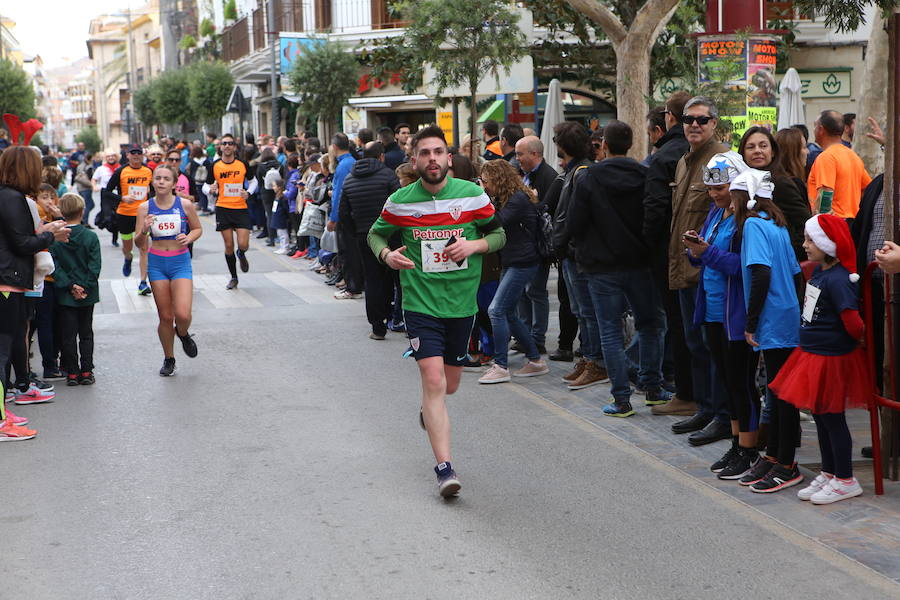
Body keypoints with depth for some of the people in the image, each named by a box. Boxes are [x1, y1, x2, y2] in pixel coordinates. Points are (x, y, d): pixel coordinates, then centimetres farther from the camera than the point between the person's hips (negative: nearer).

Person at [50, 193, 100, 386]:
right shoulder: (91, 237, -8)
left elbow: (54, 267, -11)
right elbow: (94, 267, -11)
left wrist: (70, 286, -9)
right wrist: (85, 287, -7)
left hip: (65, 296, 0)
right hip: (87, 296, 0)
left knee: (68, 335, 7)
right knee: (86, 333, 11)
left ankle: (72, 372, 8)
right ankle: (86, 372, 10)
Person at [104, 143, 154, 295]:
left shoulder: (149, 171, 2)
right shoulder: (121, 171, -6)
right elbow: (107, 192, -5)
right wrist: (122, 198, -19)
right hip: (125, 214, -1)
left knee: (144, 248, -8)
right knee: (127, 247, 14)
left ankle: (143, 283, -6)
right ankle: (128, 260, 52)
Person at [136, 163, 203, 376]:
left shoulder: (185, 205, -5)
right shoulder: (145, 208, -3)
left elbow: (198, 229, 10)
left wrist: (189, 238, -11)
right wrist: (145, 230, -24)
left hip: (180, 262, -1)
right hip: (157, 263, 1)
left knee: (182, 315, -15)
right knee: (165, 316, 6)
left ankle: (183, 334, 22)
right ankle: (168, 359, 26)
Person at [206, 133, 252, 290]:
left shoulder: (243, 164, 1)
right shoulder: (215, 166, 0)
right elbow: (207, 186, 9)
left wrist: (248, 193, -3)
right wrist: (211, 190, -14)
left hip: (241, 208, 0)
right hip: (223, 208, 0)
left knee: (243, 244, -10)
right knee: (229, 245, 2)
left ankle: (241, 255, 29)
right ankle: (234, 278, 19)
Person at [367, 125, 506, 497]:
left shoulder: (473, 195, -3)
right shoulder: (399, 202, -4)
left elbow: (499, 233, 8)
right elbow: (376, 234, 12)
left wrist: (474, 245, -12)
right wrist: (386, 254, -10)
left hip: (462, 303, 2)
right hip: (420, 304, -2)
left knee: (449, 385, 15)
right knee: (433, 381, -15)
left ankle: (428, 409, 52)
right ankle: (445, 468, -13)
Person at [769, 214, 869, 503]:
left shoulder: (838, 279, -23)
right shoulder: (818, 271, 6)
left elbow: (853, 322, -27)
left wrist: (860, 338, -10)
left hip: (831, 358, -9)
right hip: (812, 353, 9)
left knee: (832, 418, 2)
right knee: (820, 417, 17)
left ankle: (845, 480, 15)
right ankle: (828, 474, 30)